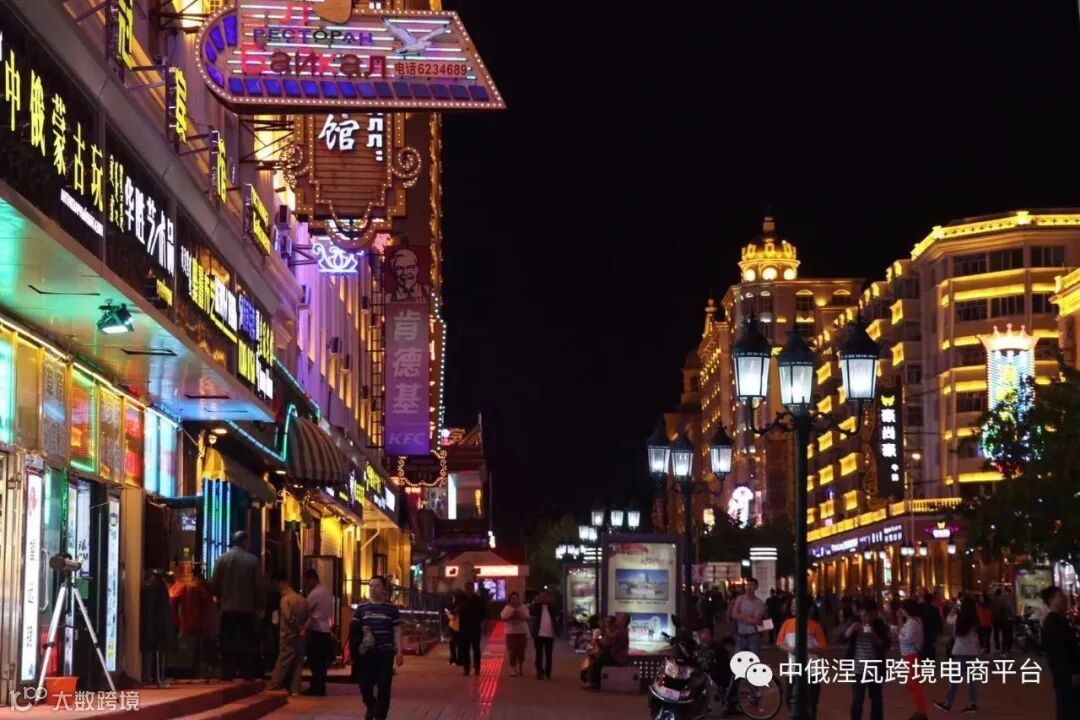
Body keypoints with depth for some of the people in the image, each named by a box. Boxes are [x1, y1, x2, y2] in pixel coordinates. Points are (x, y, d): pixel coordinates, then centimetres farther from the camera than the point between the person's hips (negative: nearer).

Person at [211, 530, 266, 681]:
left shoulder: (222, 559, -4)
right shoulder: (252, 560, -7)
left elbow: (214, 584, -2)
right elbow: (259, 585, -5)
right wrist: (259, 606, 6)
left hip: (227, 608, 1)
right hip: (247, 608, -1)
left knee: (228, 644, 7)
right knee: (246, 643, 6)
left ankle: (228, 674, 4)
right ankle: (247, 674, 3)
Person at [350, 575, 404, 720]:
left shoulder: (391, 609, 4)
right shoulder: (361, 608, 6)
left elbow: (397, 631, 5)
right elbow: (354, 630, 9)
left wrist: (399, 652, -1)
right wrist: (353, 649, -1)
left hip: (385, 652, -1)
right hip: (365, 652, 1)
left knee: (384, 686, 0)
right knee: (365, 684, 3)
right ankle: (371, 706, 32)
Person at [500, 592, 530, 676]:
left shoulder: (523, 608, 4)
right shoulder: (507, 608, 2)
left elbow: (527, 618, -3)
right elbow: (503, 619, -7)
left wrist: (520, 617, -20)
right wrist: (511, 616, -21)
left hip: (522, 632, 1)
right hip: (511, 632, -1)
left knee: (521, 651, 4)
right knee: (512, 651, -4)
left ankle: (521, 668, 23)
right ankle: (513, 669, -2)